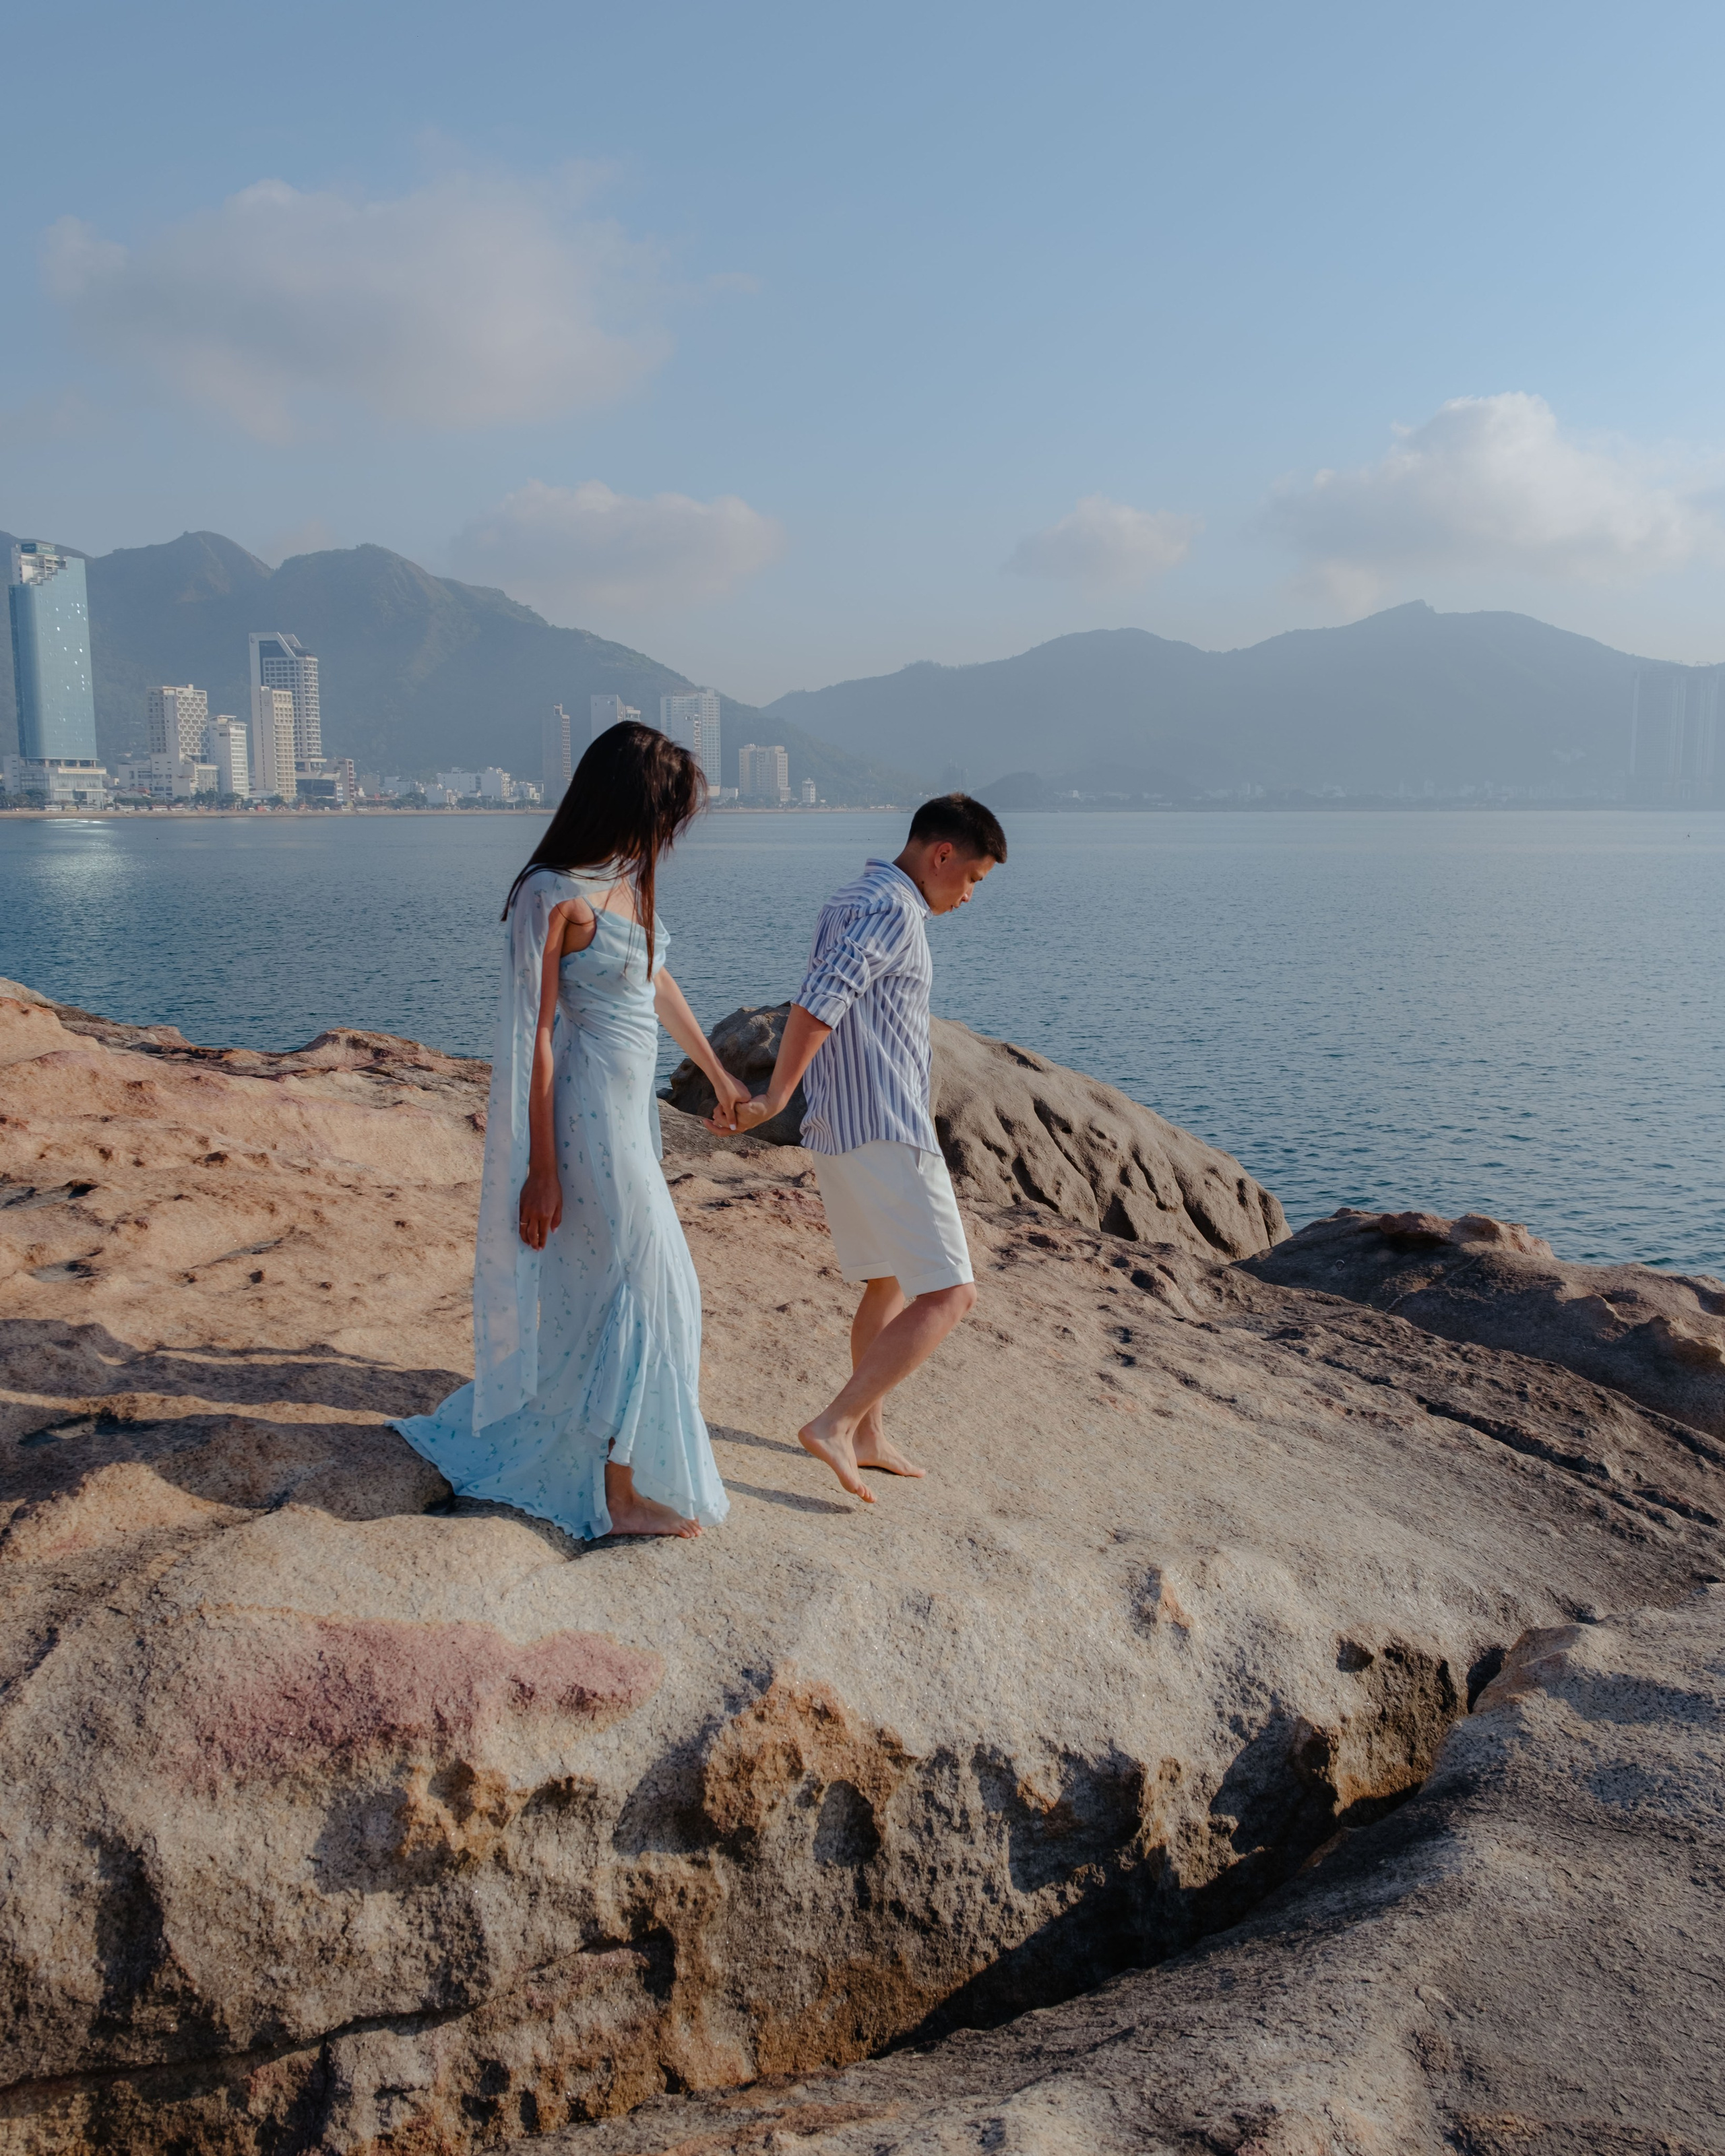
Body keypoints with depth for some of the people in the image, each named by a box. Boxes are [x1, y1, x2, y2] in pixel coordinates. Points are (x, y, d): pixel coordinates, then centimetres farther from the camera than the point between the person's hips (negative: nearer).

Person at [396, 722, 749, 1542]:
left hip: (628, 1112, 9)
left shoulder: (627, 882, 7)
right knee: (638, 1289, -2)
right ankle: (621, 1495, 11)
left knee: (591, 1285, 22)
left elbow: (658, 984, 21)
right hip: (586, 1114, -9)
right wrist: (541, 1170, -18)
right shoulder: (557, 896, -19)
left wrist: (718, 1074, 31)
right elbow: (535, 1034, -18)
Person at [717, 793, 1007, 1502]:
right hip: (885, 1135, -10)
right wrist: (773, 1099, -21)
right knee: (949, 1294, -5)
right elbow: (819, 1002, -25)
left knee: (889, 1285, 21)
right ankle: (835, 1425, -9)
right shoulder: (894, 910, -14)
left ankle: (867, 1434, 29)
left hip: (836, 1133, 10)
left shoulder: (847, 903, 18)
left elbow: (825, 1004, 19)